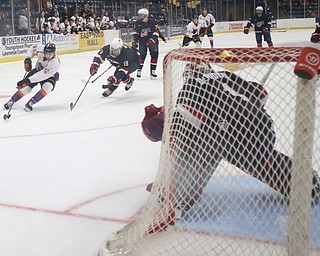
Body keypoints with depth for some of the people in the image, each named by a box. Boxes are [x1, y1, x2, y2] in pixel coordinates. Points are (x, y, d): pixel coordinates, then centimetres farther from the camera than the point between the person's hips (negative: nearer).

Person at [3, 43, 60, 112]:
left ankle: (30, 103, -19)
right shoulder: (41, 49, -26)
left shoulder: (55, 63, -38)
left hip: (49, 75, -3)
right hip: (37, 70, 3)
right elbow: (33, 47, -1)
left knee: (47, 87, -32)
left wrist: (28, 80, -45)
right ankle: (11, 101, 10)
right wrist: (28, 59, -13)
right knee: (26, 86, -10)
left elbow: (42, 75, -41)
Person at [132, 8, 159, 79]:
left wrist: (151, 40, -25)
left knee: (154, 54, -12)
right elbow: (135, 32, 7)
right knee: (142, 55, -11)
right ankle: (139, 69, 4)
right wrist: (135, 41, -3)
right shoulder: (138, 23, -3)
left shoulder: (152, 21, -14)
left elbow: (156, 32, -16)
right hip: (142, 41, 2)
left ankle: (153, 70, -3)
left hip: (152, 40, -2)